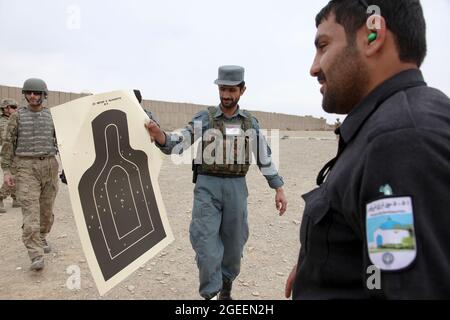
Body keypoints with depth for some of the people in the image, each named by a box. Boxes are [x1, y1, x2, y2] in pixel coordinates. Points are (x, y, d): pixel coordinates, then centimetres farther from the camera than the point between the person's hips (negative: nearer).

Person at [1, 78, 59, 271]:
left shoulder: (52, 116, 7)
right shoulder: (17, 116, 3)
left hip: (49, 165, 3)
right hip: (26, 167, -2)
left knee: (47, 208, 11)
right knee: (31, 210, -11)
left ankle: (41, 237, 36)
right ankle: (36, 255, -13)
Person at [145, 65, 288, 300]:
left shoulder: (250, 123, 6)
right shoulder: (203, 119, -1)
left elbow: (265, 157, 10)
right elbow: (176, 145, -8)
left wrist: (279, 189, 6)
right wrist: (158, 134, -30)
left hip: (236, 188, 2)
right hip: (207, 187, -2)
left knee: (233, 243, 11)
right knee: (206, 241, -9)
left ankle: (226, 285, 35)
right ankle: (210, 294, 4)